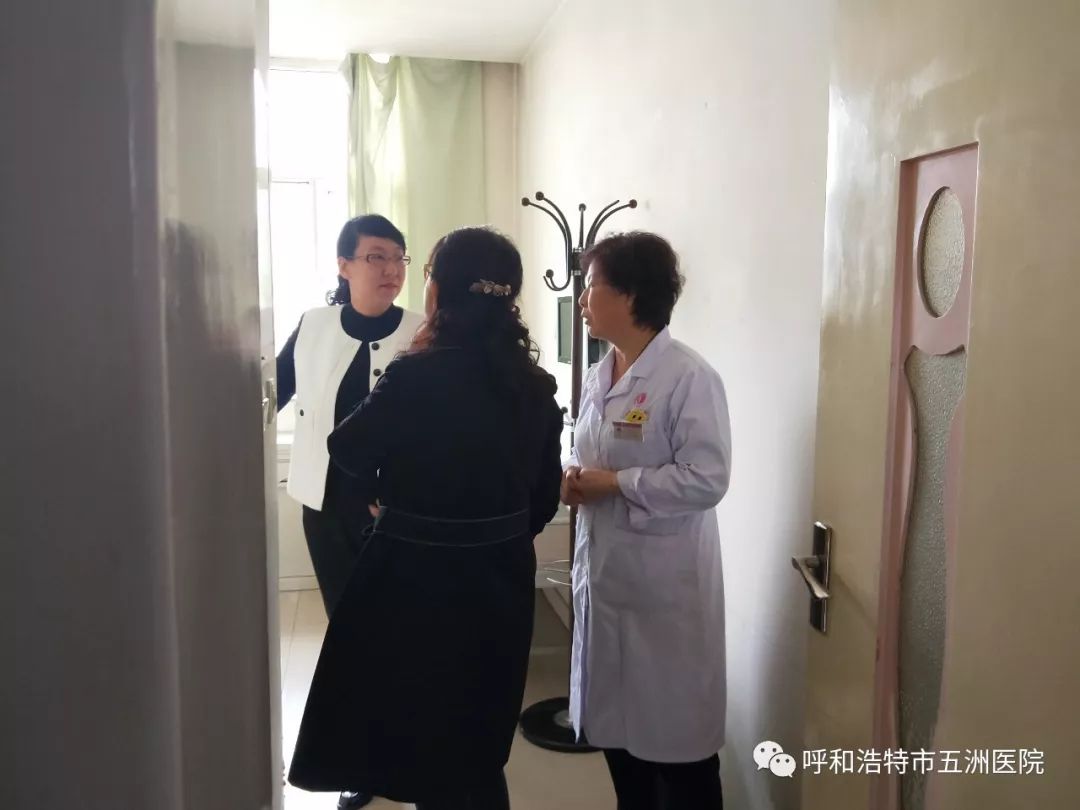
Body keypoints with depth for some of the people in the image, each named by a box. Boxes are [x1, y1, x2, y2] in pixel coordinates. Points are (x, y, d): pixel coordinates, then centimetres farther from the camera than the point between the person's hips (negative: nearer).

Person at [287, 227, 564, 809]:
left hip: (420, 579, -6)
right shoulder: (535, 384, -2)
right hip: (500, 579, 6)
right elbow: (544, 494, 4)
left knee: (418, 743, 15)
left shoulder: (418, 375, -20)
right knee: (478, 748, 23)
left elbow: (348, 448, -8)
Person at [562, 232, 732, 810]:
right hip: (603, 573, 8)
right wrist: (572, 477, -4)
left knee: (674, 735, 6)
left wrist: (612, 484, -19)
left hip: (664, 584, -8)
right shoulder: (597, 377, 9)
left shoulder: (689, 377, -16)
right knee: (616, 725, 19)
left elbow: (706, 479, -21)